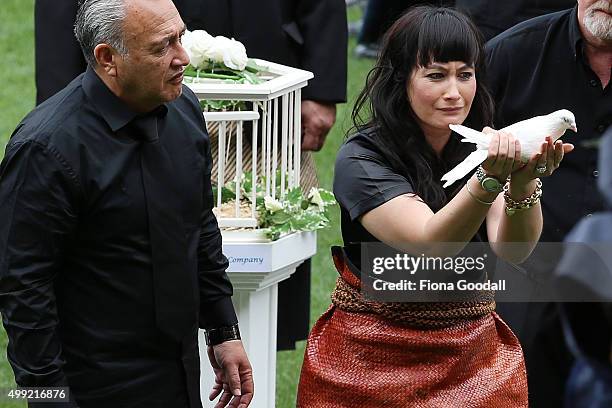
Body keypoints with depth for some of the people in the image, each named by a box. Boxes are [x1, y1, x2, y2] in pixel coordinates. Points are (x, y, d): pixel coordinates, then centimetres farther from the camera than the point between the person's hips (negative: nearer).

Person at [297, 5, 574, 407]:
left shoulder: (487, 148, 0)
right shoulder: (361, 159, -12)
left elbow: (512, 249, -18)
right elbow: (430, 243, -27)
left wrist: (523, 183, -36)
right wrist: (488, 181, -41)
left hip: (475, 357, 3)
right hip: (376, 363, -3)